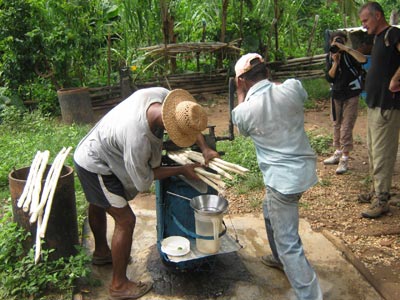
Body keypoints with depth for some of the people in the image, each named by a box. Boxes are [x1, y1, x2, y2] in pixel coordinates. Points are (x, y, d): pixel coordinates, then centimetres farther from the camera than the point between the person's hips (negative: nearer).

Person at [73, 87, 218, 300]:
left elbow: (191, 120, -2)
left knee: (97, 206, 28)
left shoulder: (161, 95, -22)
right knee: (125, 220, -5)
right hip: (95, 167, -9)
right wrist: (181, 170, -15)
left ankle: (101, 252, 54)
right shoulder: (137, 139, -41)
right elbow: (143, 179, -22)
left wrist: (204, 148, -12)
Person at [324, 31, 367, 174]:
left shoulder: (349, 54, -12)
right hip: (336, 94, 6)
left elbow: (363, 59, -33)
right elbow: (329, 78, -3)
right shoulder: (329, 56, 2)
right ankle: (338, 153, 30)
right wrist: (335, 63, -17)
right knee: (337, 125, 15)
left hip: (351, 95, -6)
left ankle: (345, 159, 2)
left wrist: (346, 48, -32)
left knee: (346, 127, -6)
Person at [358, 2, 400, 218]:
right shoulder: (378, 38, 16)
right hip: (374, 104, 10)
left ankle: (381, 201, 1)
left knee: (382, 154, -6)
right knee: (373, 151, 17)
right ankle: (377, 191, 29)